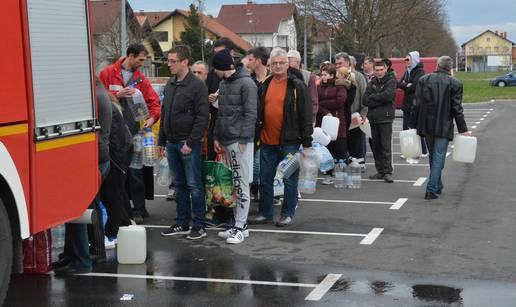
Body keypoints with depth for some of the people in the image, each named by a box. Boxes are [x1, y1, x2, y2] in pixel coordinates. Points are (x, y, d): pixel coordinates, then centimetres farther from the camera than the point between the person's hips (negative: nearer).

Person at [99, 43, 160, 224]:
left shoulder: (141, 79, 10)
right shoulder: (108, 73, 3)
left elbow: (153, 100, 12)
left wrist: (152, 117, -6)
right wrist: (117, 95, -14)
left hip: (133, 130, 1)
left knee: (135, 171, 0)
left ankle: (139, 210, 7)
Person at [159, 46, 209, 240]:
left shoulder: (197, 85, -10)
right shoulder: (170, 85, 13)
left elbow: (202, 117, -15)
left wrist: (191, 142, -19)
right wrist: (162, 140, 13)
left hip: (189, 144, -7)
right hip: (172, 143, 7)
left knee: (194, 185, -1)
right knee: (179, 185, 12)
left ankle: (199, 226, 6)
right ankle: (182, 223, 20)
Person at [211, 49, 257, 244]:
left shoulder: (246, 84, -10)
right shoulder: (223, 84, 16)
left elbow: (251, 114, -14)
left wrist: (243, 140, -18)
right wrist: (217, 137, 14)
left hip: (241, 141, -8)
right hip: (227, 141, 9)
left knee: (241, 184, -5)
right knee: (234, 185, 11)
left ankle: (240, 227, -3)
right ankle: (239, 224, 17)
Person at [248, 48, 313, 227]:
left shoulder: (297, 86, -4)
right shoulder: (264, 85, 9)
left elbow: (306, 115, -5)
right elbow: (257, 112, 16)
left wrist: (307, 142, -8)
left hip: (289, 141, -5)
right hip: (267, 141, 5)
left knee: (290, 180, 4)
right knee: (265, 179, 10)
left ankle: (288, 214, 16)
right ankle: (265, 213, 21)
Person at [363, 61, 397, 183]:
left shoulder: (391, 81, 0)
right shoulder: (371, 84, 13)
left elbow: (388, 95, -18)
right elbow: (365, 101, 2)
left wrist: (373, 97, -6)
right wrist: (380, 100, -10)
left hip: (385, 118, -5)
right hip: (373, 118, 5)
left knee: (386, 146, -8)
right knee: (376, 146, 9)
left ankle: (388, 172, -7)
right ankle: (380, 171, 17)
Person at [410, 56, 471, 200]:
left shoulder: (424, 79, 1)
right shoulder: (455, 84, -5)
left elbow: (417, 104, 1)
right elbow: (457, 109, -5)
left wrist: (413, 125, 7)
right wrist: (463, 129, 1)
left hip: (426, 126, 3)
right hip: (444, 127, -3)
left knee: (433, 157, 17)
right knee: (438, 157, 1)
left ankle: (437, 187, 29)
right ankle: (432, 190, -5)